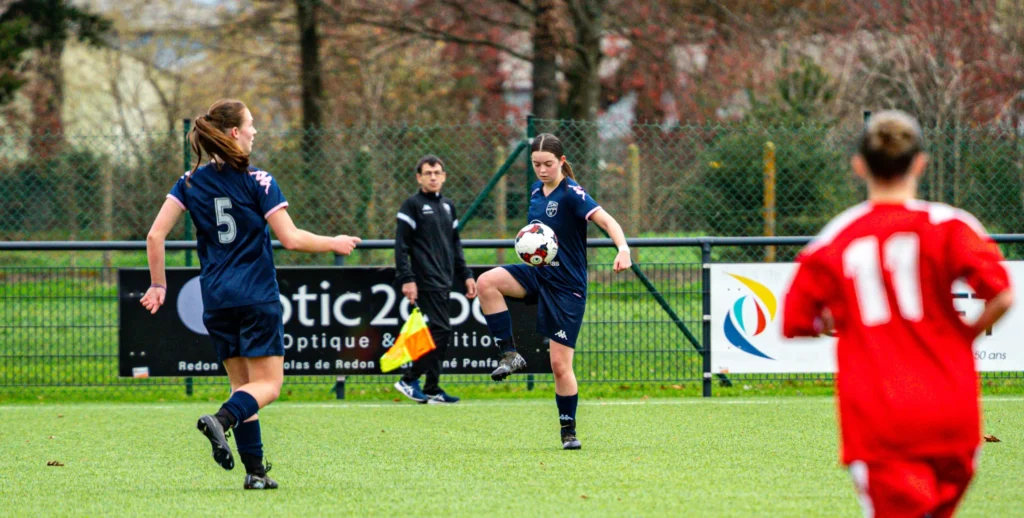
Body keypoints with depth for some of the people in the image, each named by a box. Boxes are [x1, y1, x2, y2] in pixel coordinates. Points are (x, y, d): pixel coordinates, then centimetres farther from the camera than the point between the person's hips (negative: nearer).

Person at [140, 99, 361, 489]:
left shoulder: (191, 182, 5)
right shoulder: (258, 182, -7)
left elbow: (156, 235, -1)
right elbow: (290, 238, -10)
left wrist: (158, 285, 8)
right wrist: (334, 244, 6)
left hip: (216, 299, 5)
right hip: (256, 297, -5)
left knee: (243, 384, 13)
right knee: (267, 384, -3)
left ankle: (255, 471, 5)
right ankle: (221, 420, -32)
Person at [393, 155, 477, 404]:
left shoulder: (448, 206, 18)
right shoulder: (413, 205, -4)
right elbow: (401, 245, -9)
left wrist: (465, 275, 17)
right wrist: (407, 279, -16)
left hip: (443, 281, 8)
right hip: (426, 283, -8)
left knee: (440, 335, 6)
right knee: (440, 331, -15)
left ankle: (432, 389, 9)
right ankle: (409, 380, -8)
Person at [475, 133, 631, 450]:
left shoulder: (572, 194, -16)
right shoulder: (536, 191, 6)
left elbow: (607, 221, -31)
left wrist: (623, 248, -48)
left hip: (567, 287, -6)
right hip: (539, 273, 6)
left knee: (560, 364, -5)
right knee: (487, 283, -23)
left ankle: (569, 432, 11)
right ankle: (510, 355, -14)